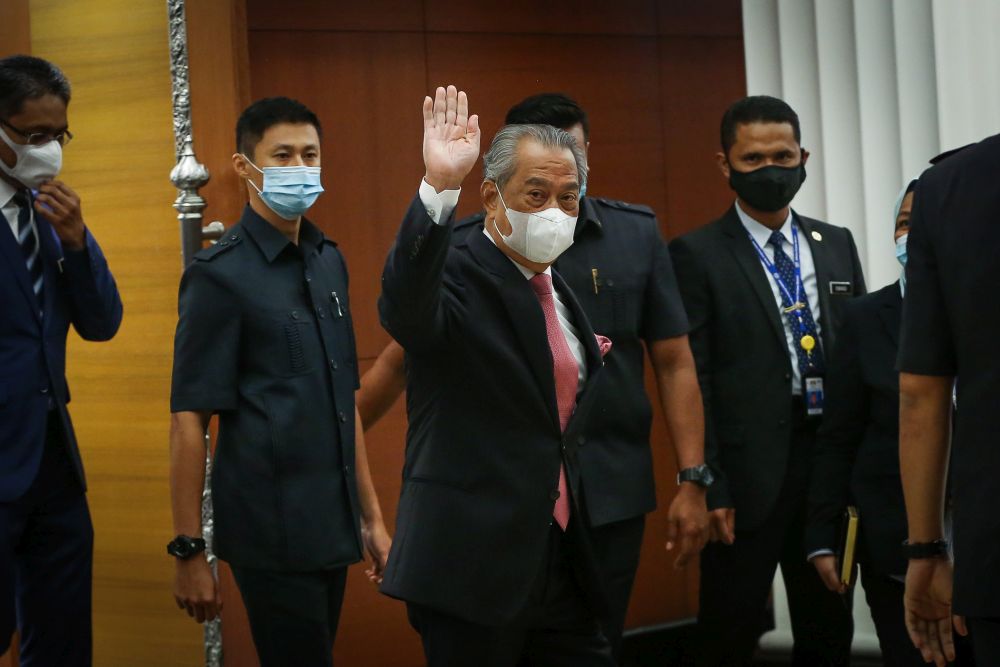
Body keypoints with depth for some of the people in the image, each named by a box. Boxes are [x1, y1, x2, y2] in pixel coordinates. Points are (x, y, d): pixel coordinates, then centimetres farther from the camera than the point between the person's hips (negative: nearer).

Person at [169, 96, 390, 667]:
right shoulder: (221, 275, -9)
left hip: (333, 529, 6)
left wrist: (372, 515, 15)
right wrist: (189, 550, -12)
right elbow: (189, 419, -10)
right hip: (271, 533, -6)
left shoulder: (329, 262, 10)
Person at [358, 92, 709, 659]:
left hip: (613, 496, 1)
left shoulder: (637, 234, 1)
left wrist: (693, 481, -3)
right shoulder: (460, 249, -2)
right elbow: (399, 361, 6)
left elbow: (674, 362, 2)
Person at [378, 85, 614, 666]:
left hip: (561, 559, 8)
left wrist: (587, 361, 12)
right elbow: (406, 308, -38)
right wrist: (438, 188, -47)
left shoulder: (560, 290, 14)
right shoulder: (459, 279, -11)